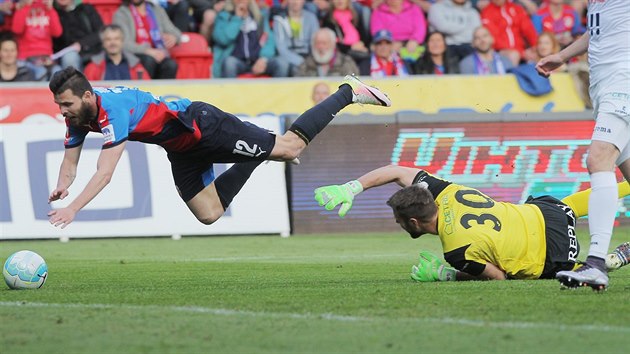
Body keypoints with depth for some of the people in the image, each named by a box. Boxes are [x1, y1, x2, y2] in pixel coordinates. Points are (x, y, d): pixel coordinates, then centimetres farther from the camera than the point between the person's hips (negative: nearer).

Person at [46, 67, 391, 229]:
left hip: (200, 124, -8)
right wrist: (62, 186, -25)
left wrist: (72, 209, -51)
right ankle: (257, 157, 33)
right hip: (180, 148, 8)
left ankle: (348, 92, 15)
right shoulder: (79, 116, -8)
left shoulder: (113, 110, -34)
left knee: (290, 148, -2)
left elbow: (105, 173, -42)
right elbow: (69, 163, -1)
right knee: (208, 214, 12)